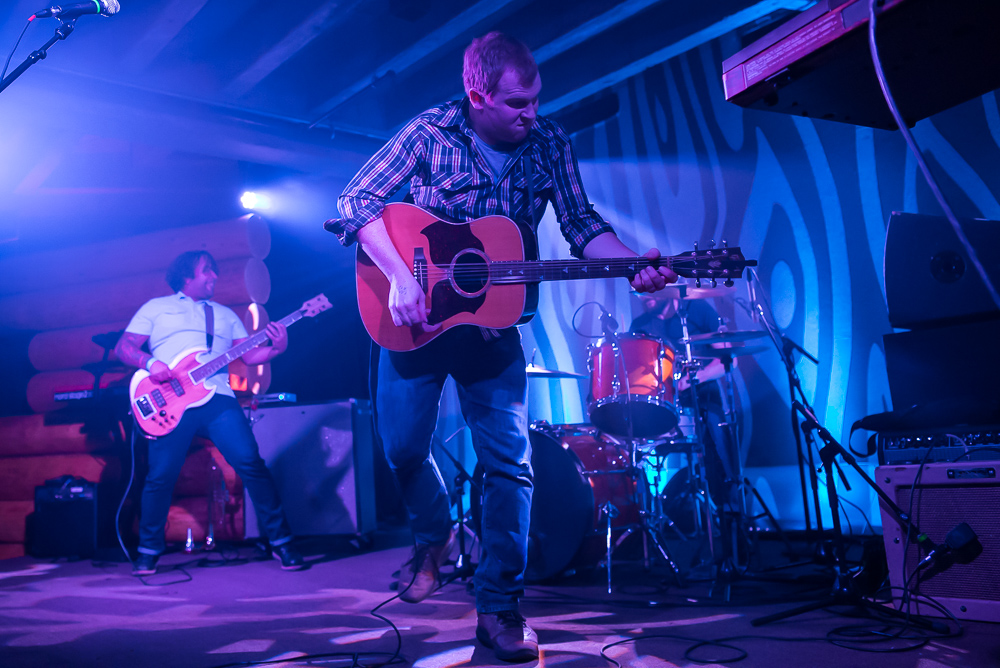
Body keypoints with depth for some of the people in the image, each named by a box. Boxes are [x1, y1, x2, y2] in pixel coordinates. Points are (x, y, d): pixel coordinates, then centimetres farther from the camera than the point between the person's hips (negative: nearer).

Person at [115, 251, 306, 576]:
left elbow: (249, 355, 17)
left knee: (250, 462, -13)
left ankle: (281, 542, -6)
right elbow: (123, 347, 11)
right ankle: (148, 551, 17)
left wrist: (277, 348, -3)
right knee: (160, 476, -5)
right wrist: (149, 363, -10)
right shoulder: (156, 307, 18)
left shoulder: (226, 314, 26)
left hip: (217, 398, 2)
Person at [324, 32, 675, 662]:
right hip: (416, 314, -1)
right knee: (403, 446, 4)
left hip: (493, 321, 1)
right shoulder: (431, 132, -11)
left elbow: (582, 224, -4)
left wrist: (635, 266, -23)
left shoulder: (550, 143, -4)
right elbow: (357, 201, -13)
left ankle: (499, 607, 5)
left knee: (510, 462, -5)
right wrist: (399, 276, -26)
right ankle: (436, 536, 35)